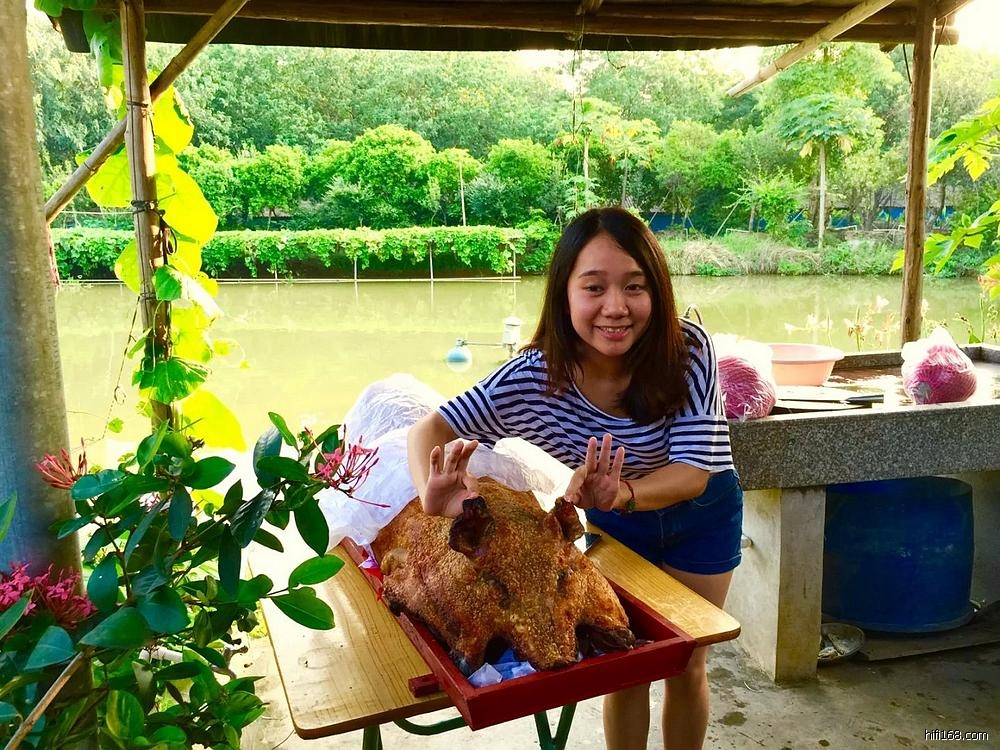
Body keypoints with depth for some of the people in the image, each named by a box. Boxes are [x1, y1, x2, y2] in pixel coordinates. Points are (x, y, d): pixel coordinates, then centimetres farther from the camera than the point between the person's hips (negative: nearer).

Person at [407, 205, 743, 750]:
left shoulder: (688, 349, -31)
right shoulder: (535, 377, -29)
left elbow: (695, 469, -32)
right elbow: (430, 429, -26)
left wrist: (623, 494, -52)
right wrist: (435, 494, -48)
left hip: (700, 515, 0)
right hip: (615, 523, 0)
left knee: (686, 666, 17)